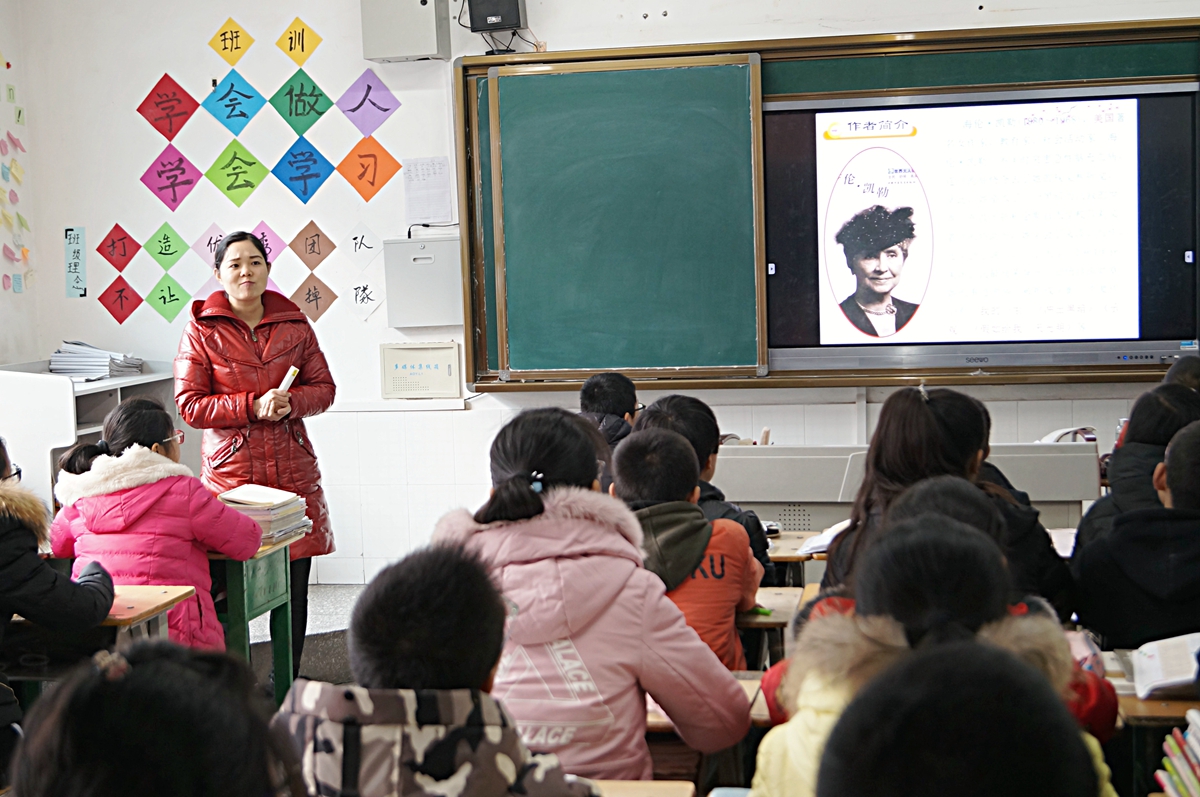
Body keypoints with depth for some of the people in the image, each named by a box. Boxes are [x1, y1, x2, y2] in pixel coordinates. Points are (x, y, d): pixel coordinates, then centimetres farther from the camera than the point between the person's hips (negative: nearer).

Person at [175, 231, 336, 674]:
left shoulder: (293, 324, 9)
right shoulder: (201, 330, 0)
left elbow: (323, 387, 13)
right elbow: (190, 404, -4)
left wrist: (291, 402, -9)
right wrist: (253, 405, -15)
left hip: (293, 471, 3)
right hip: (230, 470, -3)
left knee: (294, 584, 6)